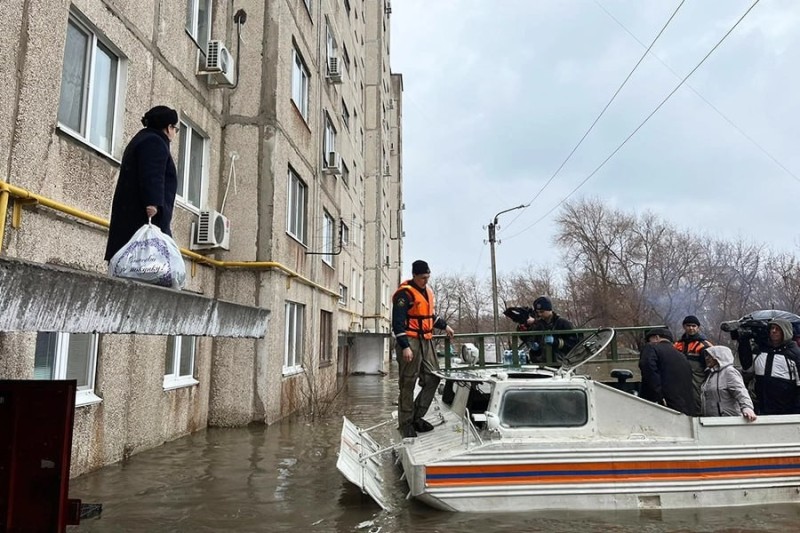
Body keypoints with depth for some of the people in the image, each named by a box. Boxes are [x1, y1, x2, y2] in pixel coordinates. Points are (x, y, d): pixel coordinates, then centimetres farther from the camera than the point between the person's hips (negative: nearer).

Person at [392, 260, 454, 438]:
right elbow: (398, 323, -17)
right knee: (408, 383, -2)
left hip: (426, 341, 9)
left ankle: (416, 417, 18)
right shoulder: (404, 293, -12)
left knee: (433, 378, 7)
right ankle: (406, 423, 9)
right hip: (410, 342, -8)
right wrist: (404, 346, -22)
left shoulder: (427, 290, 15)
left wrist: (444, 326, 23)